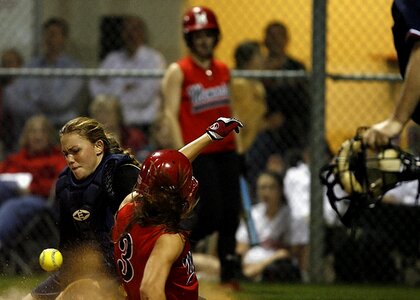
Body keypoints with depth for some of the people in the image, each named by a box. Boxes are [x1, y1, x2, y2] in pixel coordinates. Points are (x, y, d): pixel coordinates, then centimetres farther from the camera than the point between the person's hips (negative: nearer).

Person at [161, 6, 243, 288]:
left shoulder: (223, 70, 14)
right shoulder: (178, 72, -2)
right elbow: (171, 114, -8)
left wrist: (237, 147, 16)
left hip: (225, 151, 6)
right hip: (198, 155, -6)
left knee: (230, 214, 1)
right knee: (210, 214, -12)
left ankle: (228, 274, 7)